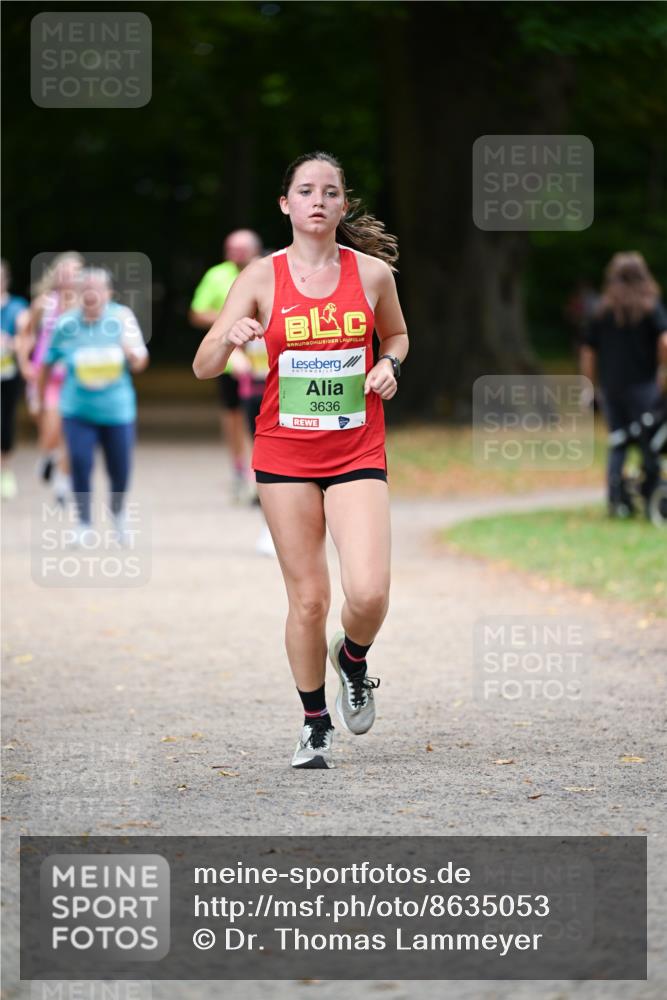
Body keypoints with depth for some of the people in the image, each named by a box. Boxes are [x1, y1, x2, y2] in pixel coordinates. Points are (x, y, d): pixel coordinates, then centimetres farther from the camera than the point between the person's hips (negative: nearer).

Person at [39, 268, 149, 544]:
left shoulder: (122, 317, -8)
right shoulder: (66, 325, -8)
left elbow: (140, 364, -5)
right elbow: (47, 363, 6)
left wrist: (132, 351, -27)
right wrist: (40, 398, 13)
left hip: (117, 409, 1)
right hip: (78, 410, 0)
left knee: (120, 470, 4)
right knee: (80, 464, -14)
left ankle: (117, 512, 36)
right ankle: (83, 525, 0)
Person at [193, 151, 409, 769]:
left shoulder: (373, 272, 1)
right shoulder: (262, 278, -2)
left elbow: (396, 334, 21)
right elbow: (203, 368, -4)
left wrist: (390, 365, -1)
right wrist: (229, 338, -26)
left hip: (357, 455, 0)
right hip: (285, 455, 0)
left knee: (369, 593, -15)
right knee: (308, 598, 1)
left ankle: (352, 658, 20)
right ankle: (315, 723, 21)